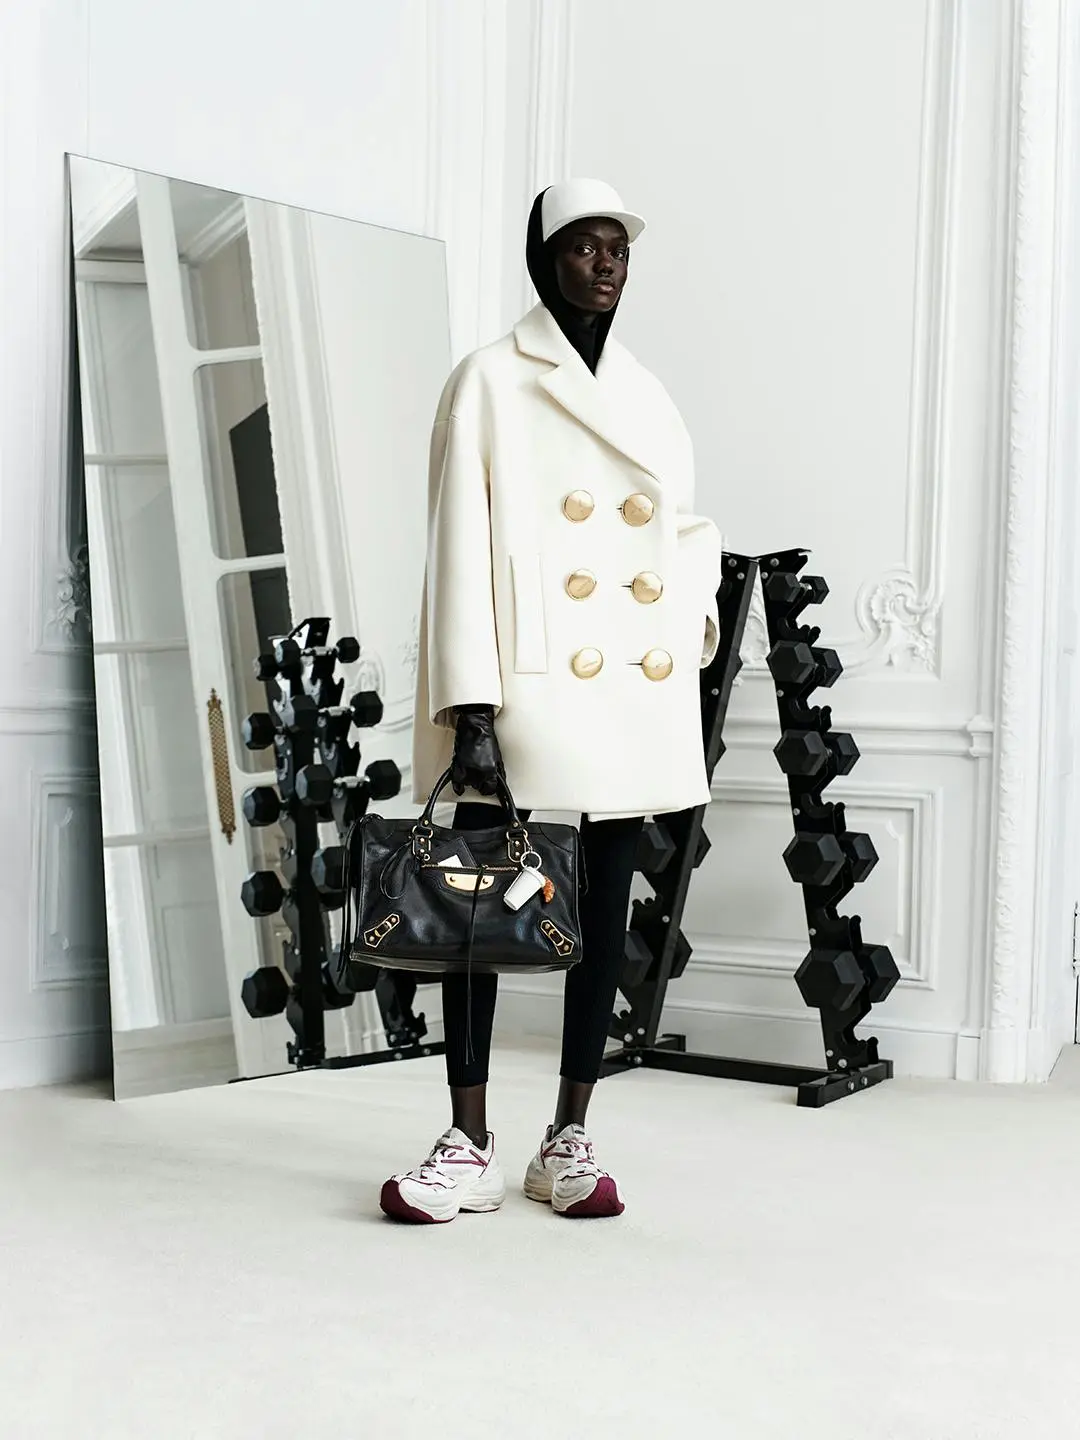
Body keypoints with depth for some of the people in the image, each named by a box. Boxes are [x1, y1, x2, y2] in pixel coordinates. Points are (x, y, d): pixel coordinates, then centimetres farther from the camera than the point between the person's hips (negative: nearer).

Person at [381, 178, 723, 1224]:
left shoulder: (646, 396, 18)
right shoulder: (491, 381, 1)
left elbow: (688, 528, 23)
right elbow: (460, 543, -7)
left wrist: (695, 608, 0)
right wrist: (470, 705, -16)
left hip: (636, 691, 6)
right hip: (530, 685, -5)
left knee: (606, 904, 7)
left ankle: (570, 1140, 16)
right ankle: (470, 1147, 5)